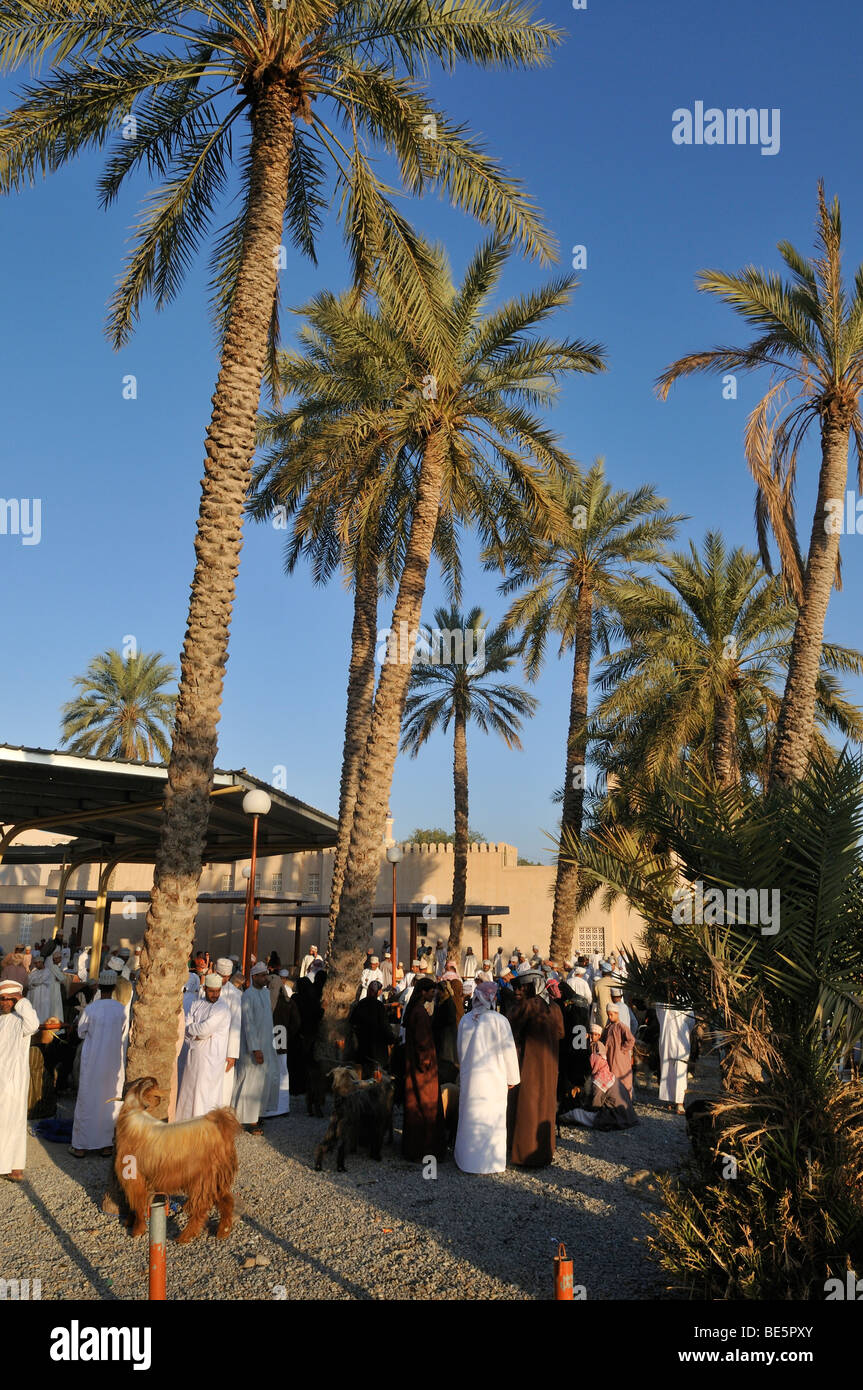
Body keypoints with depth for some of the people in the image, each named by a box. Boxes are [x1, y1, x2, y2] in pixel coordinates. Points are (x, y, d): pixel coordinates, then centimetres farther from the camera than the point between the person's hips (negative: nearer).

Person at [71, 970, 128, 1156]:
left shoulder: (91, 1009, -15)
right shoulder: (122, 1010, -8)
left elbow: (81, 1032, 0)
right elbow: (124, 1038, 2)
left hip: (92, 1061, -2)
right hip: (114, 1062, 2)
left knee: (87, 1101, 8)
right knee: (111, 1102, 12)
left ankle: (81, 1146, 15)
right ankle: (106, 1143, 19)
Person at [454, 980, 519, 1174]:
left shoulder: (465, 1020, -1)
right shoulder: (499, 1020, -13)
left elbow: (461, 1050, 10)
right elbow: (508, 1051, -7)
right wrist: (511, 1078, 4)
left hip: (469, 1077, 4)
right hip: (493, 1078, -4)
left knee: (470, 1117, 13)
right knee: (491, 1120, 6)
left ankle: (467, 1159, 22)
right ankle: (490, 1161, 12)